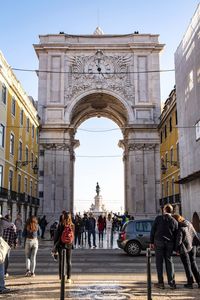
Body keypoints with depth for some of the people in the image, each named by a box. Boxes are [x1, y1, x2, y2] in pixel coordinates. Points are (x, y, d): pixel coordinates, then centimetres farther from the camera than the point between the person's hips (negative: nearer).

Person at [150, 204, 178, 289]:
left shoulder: (158, 218, -2)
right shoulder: (174, 221, 5)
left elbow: (153, 230, -3)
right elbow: (176, 235, 6)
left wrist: (151, 242, 3)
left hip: (159, 242, -2)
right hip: (169, 244, 3)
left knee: (159, 262, 3)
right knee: (169, 262, 10)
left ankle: (161, 283, 4)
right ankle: (172, 283, 8)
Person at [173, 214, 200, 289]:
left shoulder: (180, 228, -19)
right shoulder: (189, 224, 2)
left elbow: (178, 240, -17)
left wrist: (177, 249, -7)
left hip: (184, 249, -6)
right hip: (192, 247, 6)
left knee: (187, 265, 5)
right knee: (193, 263, 15)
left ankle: (190, 283, 8)